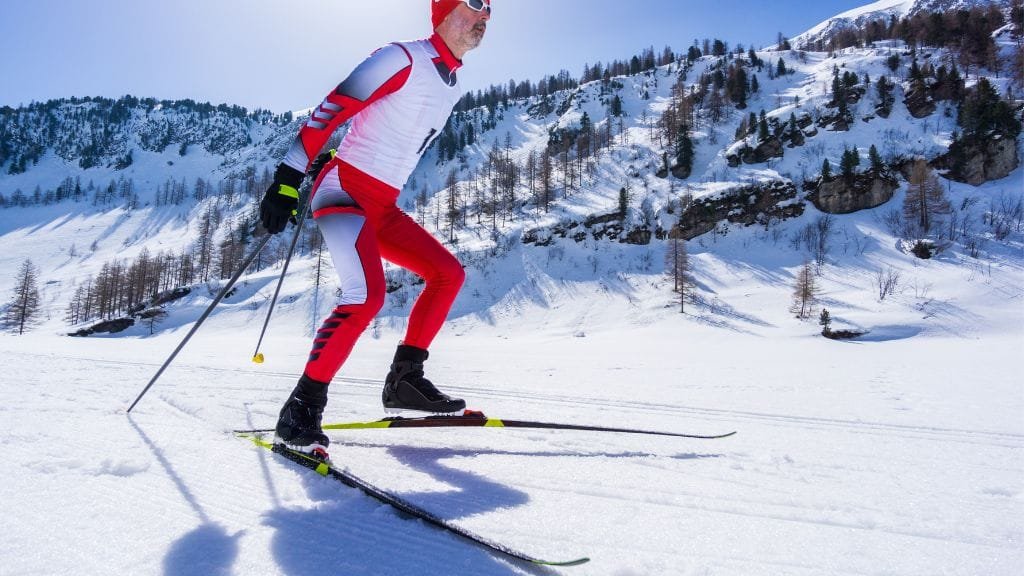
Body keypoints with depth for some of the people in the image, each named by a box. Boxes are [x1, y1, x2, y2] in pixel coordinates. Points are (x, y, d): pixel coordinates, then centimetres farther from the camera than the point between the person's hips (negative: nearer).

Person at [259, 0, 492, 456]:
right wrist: (288, 180, -20)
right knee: (367, 295, -27)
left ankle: (405, 379, 9)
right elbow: (331, 110, -14)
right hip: (344, 189, -9)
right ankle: (302, 407, -16)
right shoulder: (402, 58, -9)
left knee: (448, 273, 5)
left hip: (383, 207, 9)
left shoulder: (453, 87, 16)